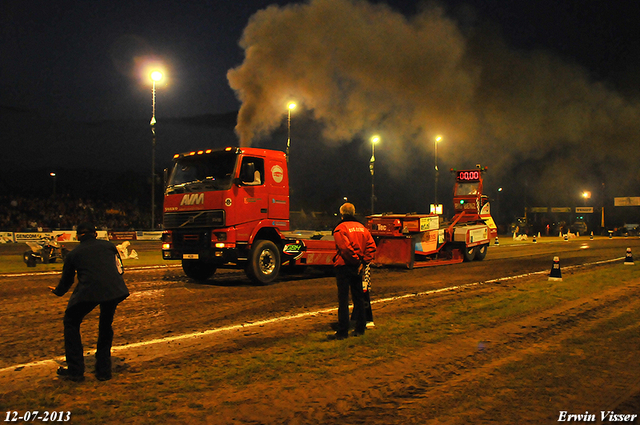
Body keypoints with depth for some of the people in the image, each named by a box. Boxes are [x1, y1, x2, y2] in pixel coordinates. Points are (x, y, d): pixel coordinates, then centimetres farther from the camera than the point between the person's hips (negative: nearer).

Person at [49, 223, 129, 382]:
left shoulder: (74, 253, 19)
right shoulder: (108, 245, 22)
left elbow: (66, 280, 30)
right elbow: (120, 270, 27)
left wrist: (58, 291, 51)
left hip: (89, 291, -2)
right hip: (115, 290, 2)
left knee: (71, 322, 21)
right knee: (106, 325, 26)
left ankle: (75, 370, 19)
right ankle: (103, 370, 27)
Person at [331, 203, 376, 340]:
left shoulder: (340, 228, -9)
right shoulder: (362, 228, 11)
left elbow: (346, 247, -20)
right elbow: (371, 246, 2)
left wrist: (356, 260, -11)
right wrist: (364, 261, -1)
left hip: (344, 266, -6)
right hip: (358, 267, 6)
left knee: (343, 300, -3)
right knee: (358, 298, 15)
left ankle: (342, 332, -2)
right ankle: (360, 328, 21)